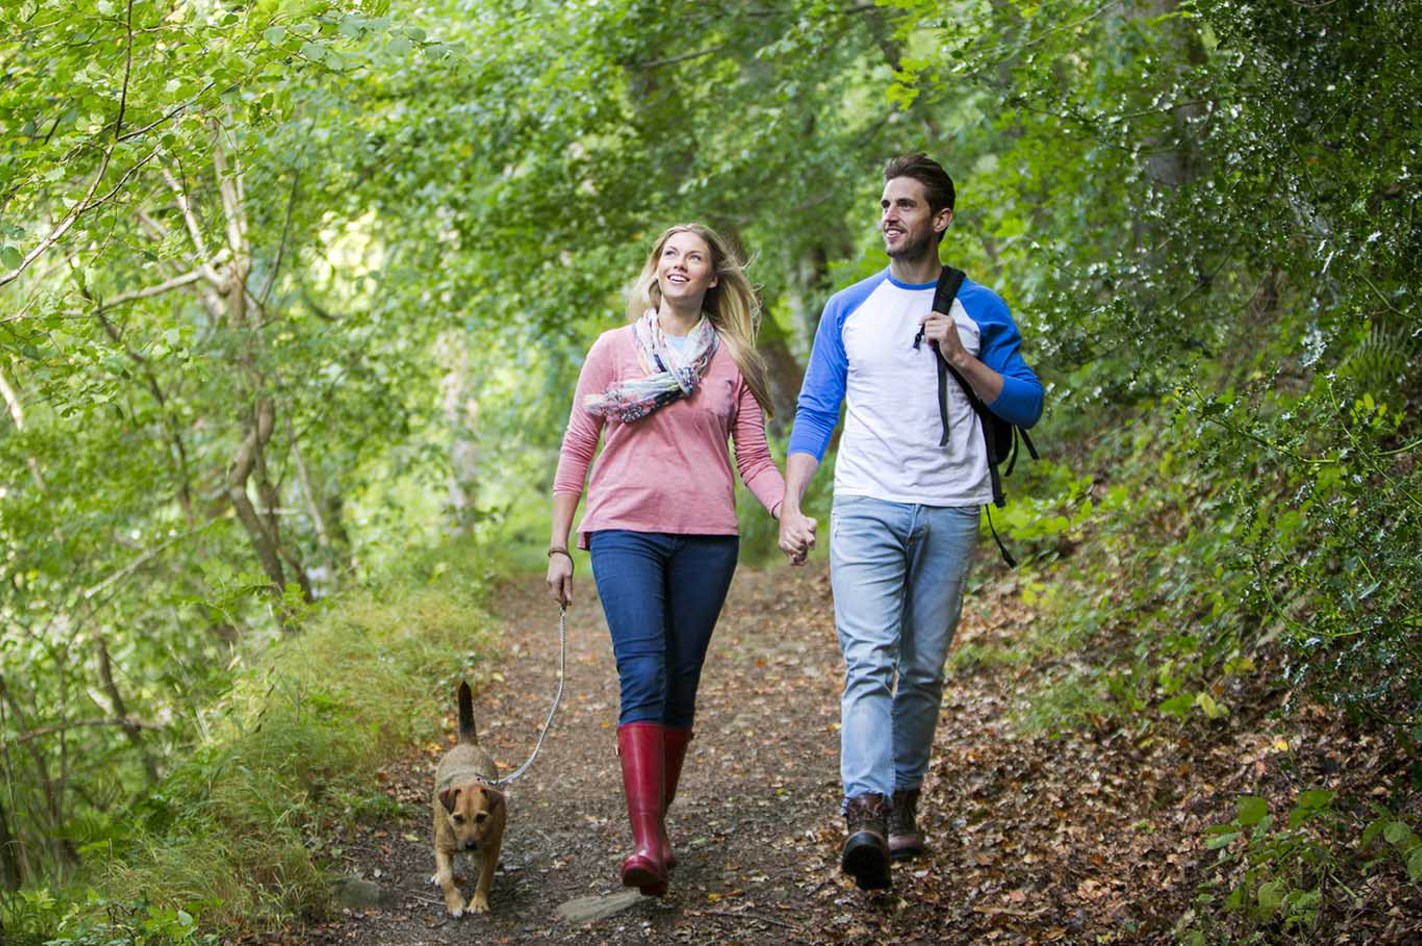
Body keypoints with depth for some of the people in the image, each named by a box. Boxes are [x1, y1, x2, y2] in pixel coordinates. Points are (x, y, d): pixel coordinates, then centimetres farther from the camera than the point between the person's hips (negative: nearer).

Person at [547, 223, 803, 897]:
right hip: (625, 531, -2)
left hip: (705, 537, 2)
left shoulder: (734, 360, 11)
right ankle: (647, 843, -24)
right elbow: (576, 449, 10)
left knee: (680, 684, 7)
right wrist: (558, 546, 6)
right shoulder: (615, 349, 8)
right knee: (643, 675, -16)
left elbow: (754, 459, 9)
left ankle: (658, 822, 21)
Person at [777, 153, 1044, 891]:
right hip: (865, 510, -1)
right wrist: (790, 506, -1)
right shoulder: (849, 309, 10)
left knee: (923, 670, 6)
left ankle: (904, 806, 20)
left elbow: (1026, 407, 7)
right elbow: (814, 412, 9)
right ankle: (865, 818, -26)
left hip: (948, 516, 1)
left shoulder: (979, 310, 8)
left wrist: (961, 359, -8)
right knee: (869, 662, -15)